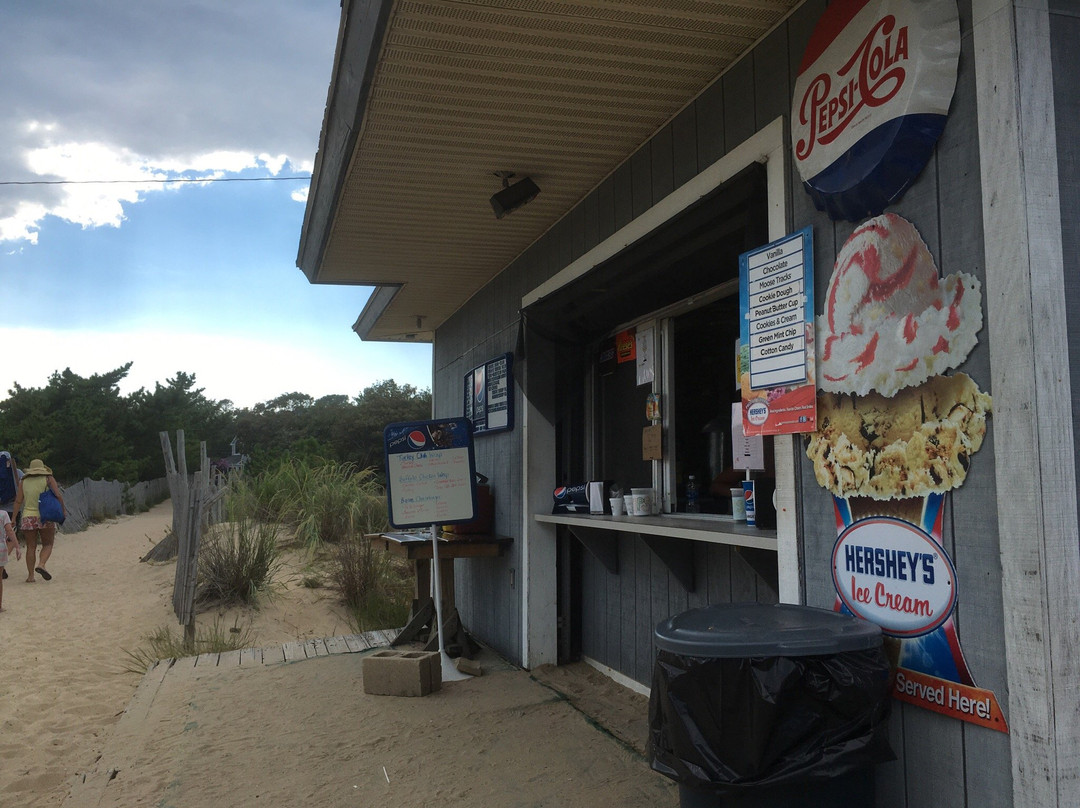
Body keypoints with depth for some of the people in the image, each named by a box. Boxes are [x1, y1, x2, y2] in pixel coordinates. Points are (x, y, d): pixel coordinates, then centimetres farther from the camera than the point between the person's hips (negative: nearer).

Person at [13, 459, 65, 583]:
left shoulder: (23, 481, 10)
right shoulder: (48, 479, 3)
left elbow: (18, 501, 6)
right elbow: (58, 495, -5)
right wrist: (63, 509, 7)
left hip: (28, 517, 2)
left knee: (31, 547, 6)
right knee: (47, 545, 8)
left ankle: (30, 576, 3)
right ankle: (41, 564, -16)